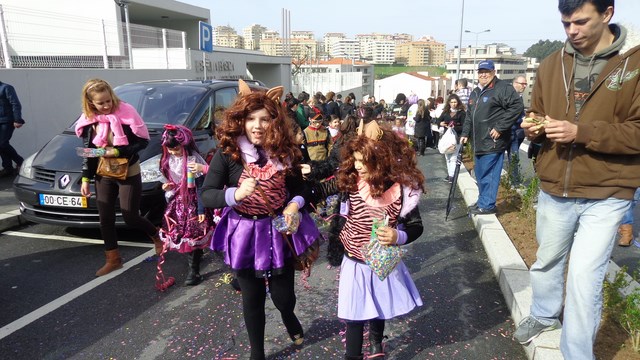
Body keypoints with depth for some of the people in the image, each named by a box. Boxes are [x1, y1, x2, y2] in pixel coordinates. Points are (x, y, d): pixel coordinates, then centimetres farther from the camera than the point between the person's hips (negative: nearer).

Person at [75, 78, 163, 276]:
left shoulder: (126, 112, -14)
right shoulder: (88, 119, 0)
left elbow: (143, 141, -13)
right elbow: (87, 151, 7)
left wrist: (118, 151, -23)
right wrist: (86, 179, 4)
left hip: (128, 173, -5)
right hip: (103, 175, 5)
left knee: (130, 217, 0)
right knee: (105, 218, 7)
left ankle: (156, 236, 30)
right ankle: (113, 259, 23)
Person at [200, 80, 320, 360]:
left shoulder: (285, 151, -5)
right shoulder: (228, 152, -13)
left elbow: (299, 188, 8)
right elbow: (206, 195, -14)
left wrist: (296, 204, -15)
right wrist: (235, 194, -33)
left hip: (280, 231, 2)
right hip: (244, 233, -1)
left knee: (283, 295, 12)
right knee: (253, 299, 15)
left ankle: (289, 318, 52)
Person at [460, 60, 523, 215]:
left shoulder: (503, 88, -8)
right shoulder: (475, 93, 19)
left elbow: (517, 106, -17)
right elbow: (469, 116, 25)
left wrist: (500, 128, -18)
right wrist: (465, 134, 17)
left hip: (492, 142, -9)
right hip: (478, 142, 9)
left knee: (488, 174, -5)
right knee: (480, 173, 16)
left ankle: (487, 205, 4)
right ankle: (483, 201, 28)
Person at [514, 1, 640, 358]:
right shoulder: (552, 64, 4)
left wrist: (581, 132, -25)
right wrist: (534, 128, -8)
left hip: (606, 194, -4)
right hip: (554, 190, 4)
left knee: (584, 278, -2)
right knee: (547, 261, 21)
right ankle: (544, 315, 48)